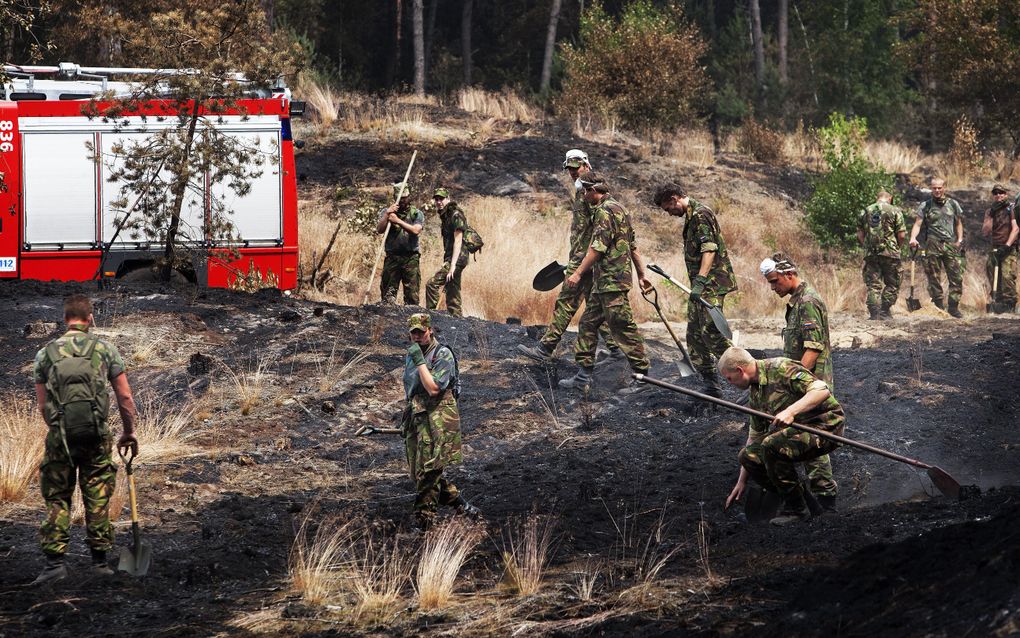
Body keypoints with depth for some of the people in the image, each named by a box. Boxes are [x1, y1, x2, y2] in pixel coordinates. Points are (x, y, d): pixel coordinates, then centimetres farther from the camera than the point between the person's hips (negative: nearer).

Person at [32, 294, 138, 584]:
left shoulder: (45, 354, 5)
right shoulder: (105, 349, 2)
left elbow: (42, 405, 8)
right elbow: (125, 397, 2)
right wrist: (129, 432, 14)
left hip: (60, 436, 0)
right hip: (97, 435, 0)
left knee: (57, 499, 6)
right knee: (97, 498, 9)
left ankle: (55, 561, -4)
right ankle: (99, 560, 11)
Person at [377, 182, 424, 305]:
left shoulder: (417, 214, 6)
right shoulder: (387, 212, 11)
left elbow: (416, 230, -11)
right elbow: (379, 229, -1)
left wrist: (398, 221, -16)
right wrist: (387, 214, -14)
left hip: (411, 258, -1)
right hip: (392, 257, 1)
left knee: (412, 294, -3)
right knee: (388, 292, 0)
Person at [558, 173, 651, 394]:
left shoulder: (605, 211, -14)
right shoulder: (618, 208, 18)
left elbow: (598, 247, -19)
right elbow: (633, 245, 21)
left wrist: (578, 273, -16)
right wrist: (641, 275, 24)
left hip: (612, 282, -11)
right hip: (604, 282, 11)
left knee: (623, 328, -7)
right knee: (588, 323, 14)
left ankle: (641, 376, -4)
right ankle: (583, 374, 16)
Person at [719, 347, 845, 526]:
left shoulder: (781, 368, -15)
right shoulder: (756, 392, 14)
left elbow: (822, 390, -25)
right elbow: (754, 436, 22)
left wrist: (791, 411, -35)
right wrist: (741, 482, 24)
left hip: (825, 426, -9)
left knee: (771, 446, -30)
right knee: (748, 456, -4)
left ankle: (796, 508, -16)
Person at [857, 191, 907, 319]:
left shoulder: (865, 212, 9)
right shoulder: (895, 211, -1)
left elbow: (860, 235, 8)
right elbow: (902, 235, -4)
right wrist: (898, 247, 12)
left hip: (870, 254, 3)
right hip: (890, 254, -3)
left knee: (873, 285, 6)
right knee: (892, 285, 9)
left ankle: (874, 313, 0)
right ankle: (885, 312, 5)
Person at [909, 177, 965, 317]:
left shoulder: (953, 204, 13)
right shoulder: (925, 206, 6)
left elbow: (958, 224, 19)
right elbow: (917, 224, 0)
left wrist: (959, 240, 6)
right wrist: (913, 238, -17)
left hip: (951, 245, 1)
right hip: (933, 246, -1)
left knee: (956, 277, -5)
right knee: (934, 278, -1)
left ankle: (953, 307, 1)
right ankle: (938, 306, 6)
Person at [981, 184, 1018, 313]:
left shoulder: (1012, 209, -2)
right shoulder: (989, 212, 12)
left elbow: (1015, 229, -10)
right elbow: (986, 232, 3)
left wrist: (1007, 246, -19)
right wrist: (991, 215, -6)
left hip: (1009, 249, -5)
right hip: (994, 249, 5)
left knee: (1007, 276, -18)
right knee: (993, 278, 4)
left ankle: (1009, 303, -15)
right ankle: (998, 302, 15)